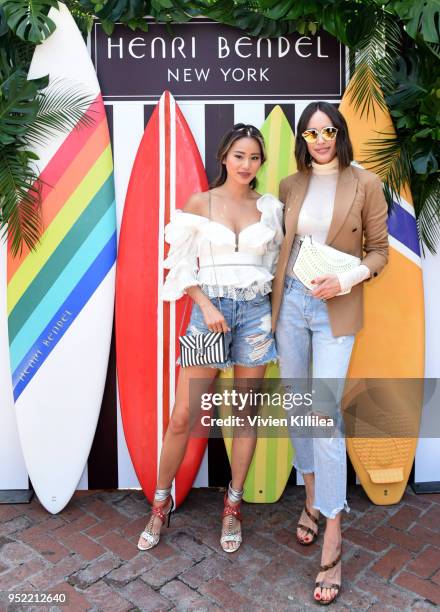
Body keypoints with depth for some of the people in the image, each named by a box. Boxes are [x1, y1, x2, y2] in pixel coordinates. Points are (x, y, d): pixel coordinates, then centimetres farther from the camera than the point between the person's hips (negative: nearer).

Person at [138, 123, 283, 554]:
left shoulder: (269, 207, 8)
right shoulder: (200, 203, 3)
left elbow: (276, 263, 12)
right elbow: (183, 265, 0)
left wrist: (276, 314, 1)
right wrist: (208, 306, -11)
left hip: (256, 312, 2)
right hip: (209, 310, -2)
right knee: (182, 417, 0)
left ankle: (233, 506, 27)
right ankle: (160, 503, 23)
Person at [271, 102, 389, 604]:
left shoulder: (365, 184, -2)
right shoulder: (289, 186, 8)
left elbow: (379, 251, 1)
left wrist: (348, 278, -17)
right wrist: (273, 303, 8)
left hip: (335, 309, -4)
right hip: (290, 302, 4)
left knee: (324, 412, -10)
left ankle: (332, 540, 4)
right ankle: (311, 498, 33)